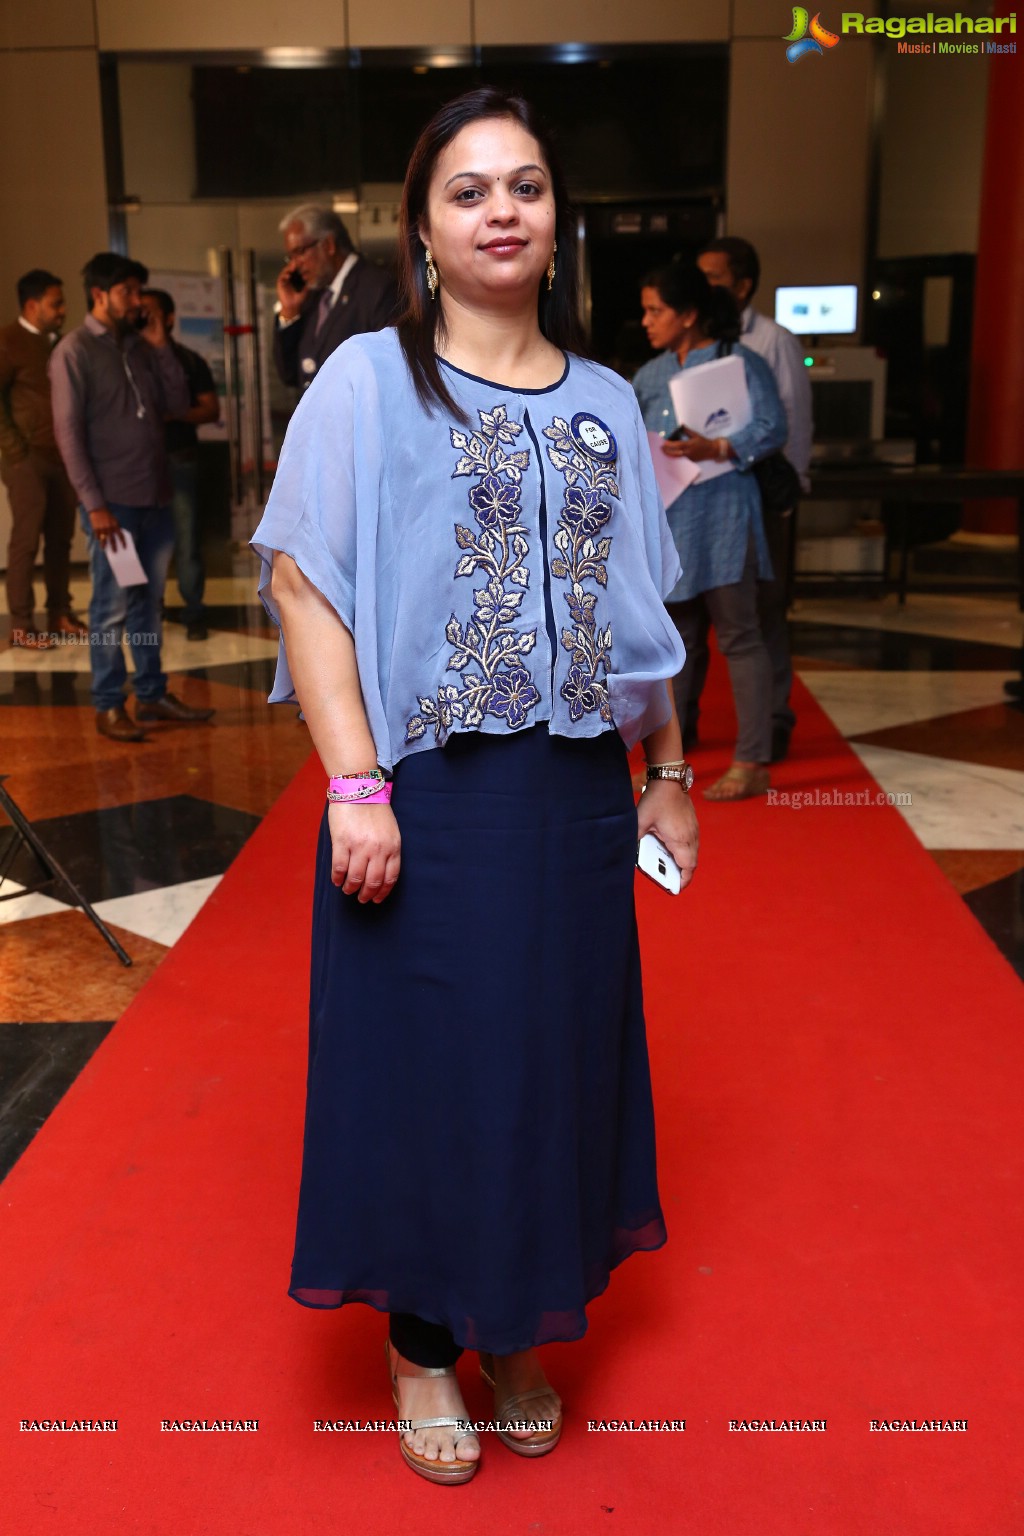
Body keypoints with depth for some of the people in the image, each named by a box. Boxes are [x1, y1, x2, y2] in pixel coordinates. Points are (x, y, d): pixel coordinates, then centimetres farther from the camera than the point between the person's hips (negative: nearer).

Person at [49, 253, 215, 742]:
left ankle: (152, 695, 21)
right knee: (113, 607, -1)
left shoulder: (139, 346, 13)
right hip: (112, 501, -6)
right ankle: (108, 707, 8)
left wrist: (161, 347, 1)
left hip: (155, 497, 6)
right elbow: (69, 433, -10)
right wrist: (94, 504, -16)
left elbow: (177, 404, 10)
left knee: (149, 602, 12)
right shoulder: (74, 352, -5)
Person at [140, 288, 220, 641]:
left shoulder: (190, 361, 6)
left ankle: (194, 615, 4)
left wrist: (174, 413, -13)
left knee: (186, 541, -3)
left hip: (179, 460, -1)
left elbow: (212, 410, 2)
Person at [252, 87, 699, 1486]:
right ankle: (424, 1339, 30)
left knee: (557, 1054, 13)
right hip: (430, 793, -4)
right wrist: (355, 786, -17)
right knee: (428, 1057, 7)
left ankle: (520, 1328, 35)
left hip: (576, 792, 4)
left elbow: (640, 608, 13)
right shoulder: (368, 379, -3)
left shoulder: (606, 402, 9)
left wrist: (670, 770, 12)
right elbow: (303, 583, -9)